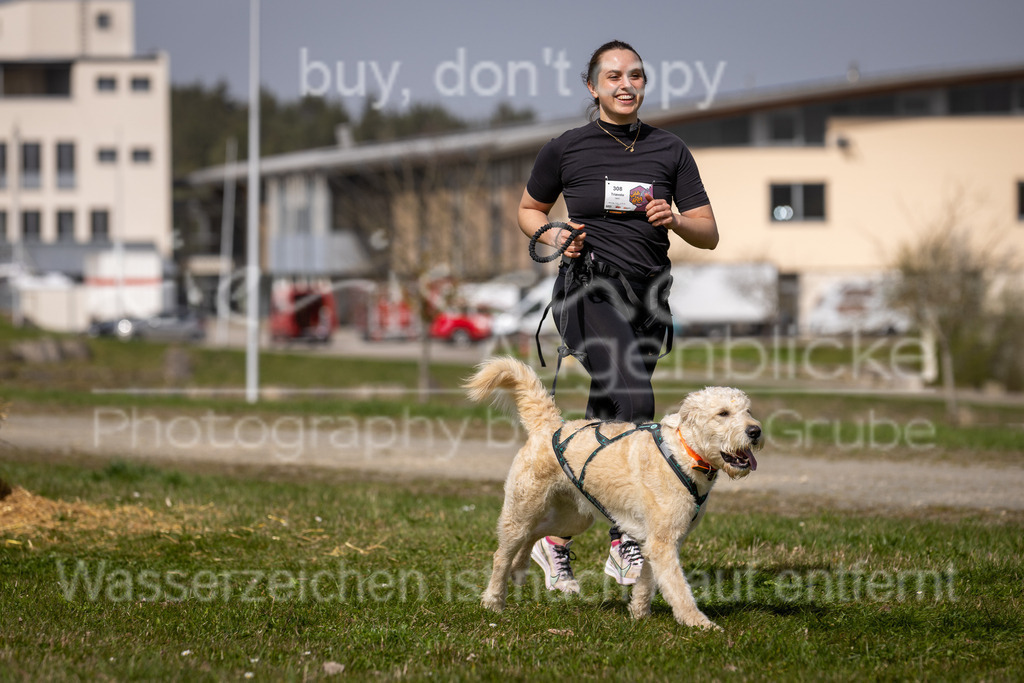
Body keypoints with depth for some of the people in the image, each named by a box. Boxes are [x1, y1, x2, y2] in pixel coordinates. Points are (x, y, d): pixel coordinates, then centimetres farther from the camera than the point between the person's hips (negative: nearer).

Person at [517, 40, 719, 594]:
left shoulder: (669, 150, 7)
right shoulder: (567, 149, 2)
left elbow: (709, 235, 8)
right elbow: (528, 210, 17)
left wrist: (674, 220, -13)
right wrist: (555, 236, -3)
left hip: (647, 298, 4)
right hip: (588, 292, -4)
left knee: (604, 427, 7)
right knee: (633, 399, -26)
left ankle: (556, 537, 22)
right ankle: (624, 540, -21)